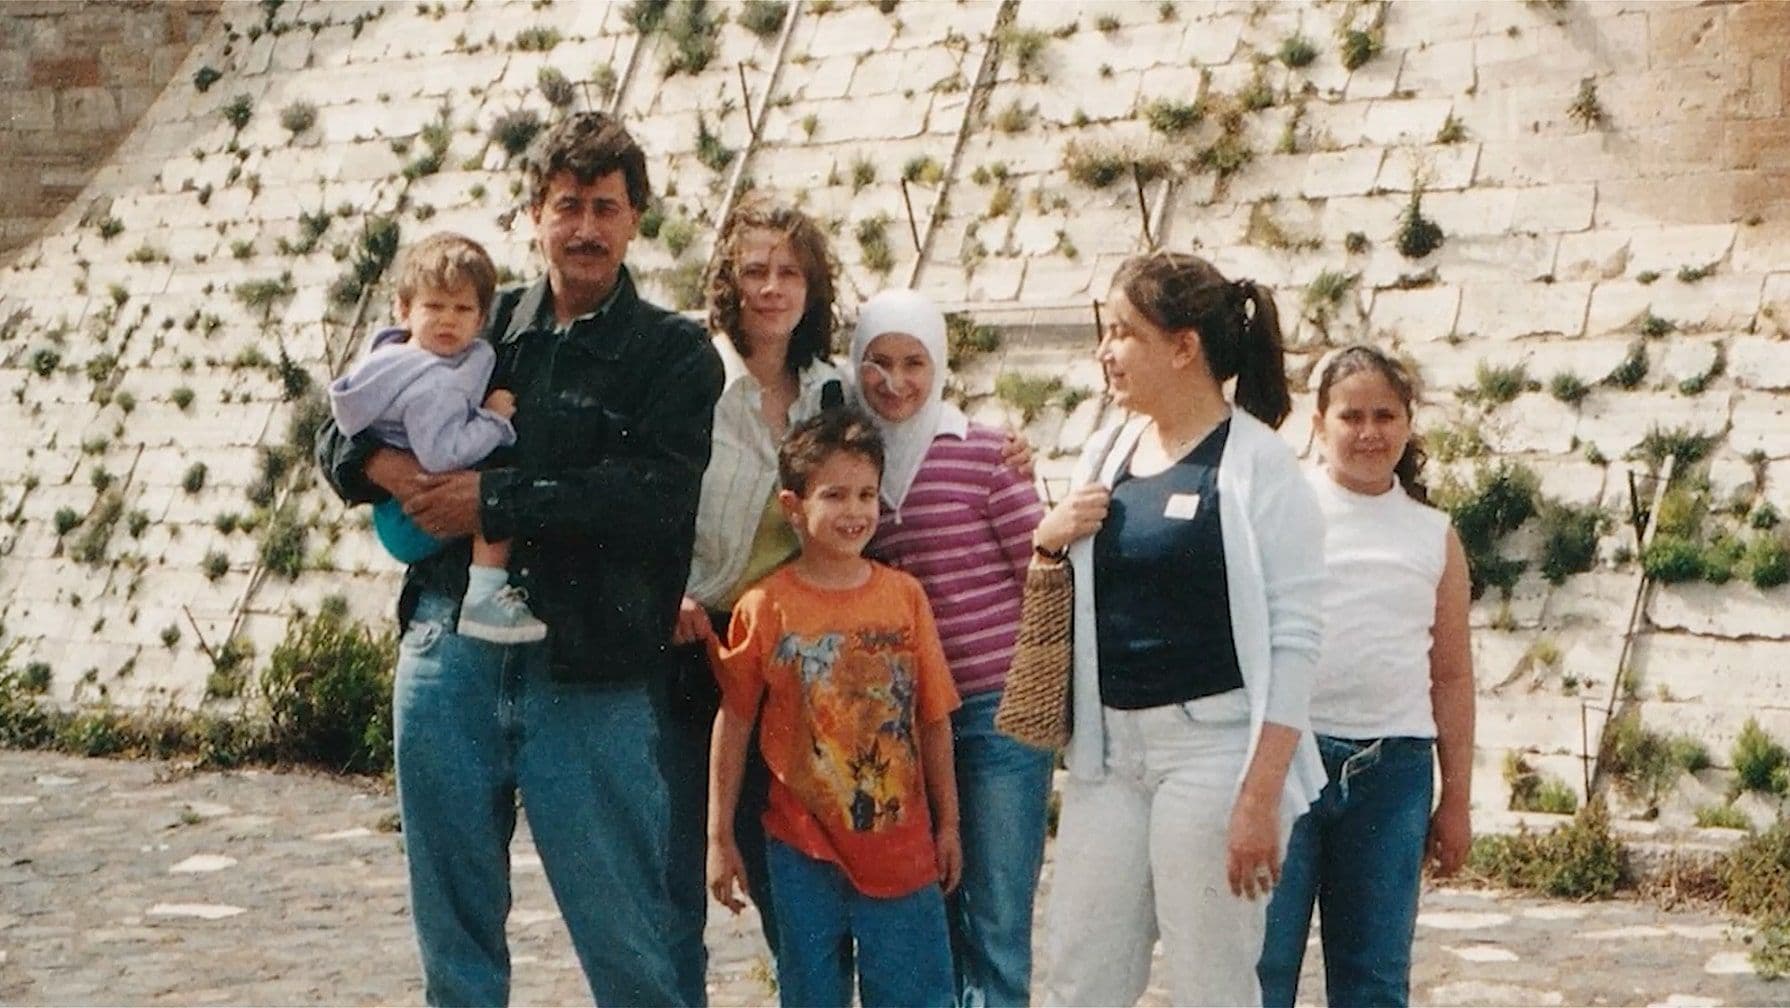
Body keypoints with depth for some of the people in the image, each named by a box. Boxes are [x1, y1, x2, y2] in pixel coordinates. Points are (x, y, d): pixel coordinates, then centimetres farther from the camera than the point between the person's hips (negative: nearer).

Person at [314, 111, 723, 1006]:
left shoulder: (674, 354, 3)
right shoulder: (477, 326, 14)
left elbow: (656, 496, -13)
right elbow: (342, 433, 17)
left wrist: (496, 500, -15)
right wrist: (386, 467, -6)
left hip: (590, 671, -3)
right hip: (450, 649, 4)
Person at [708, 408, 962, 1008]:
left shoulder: (904, 595, -1)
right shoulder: (766, 606, -6)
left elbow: (934, 719, 5)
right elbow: (734, 723, 0)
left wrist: (948, 823, 8)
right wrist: (720, 837, 1)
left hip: (901, 843, 1)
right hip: (803, 850, -1)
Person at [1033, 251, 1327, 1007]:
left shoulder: (1255, 463, -10)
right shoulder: (1105, 452, 10)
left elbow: (1293, 639, -13)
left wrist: (1261, 795, -17)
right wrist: (1047, 543, -1)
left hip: (1212, 746, -6)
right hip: (1108, 748, 6)